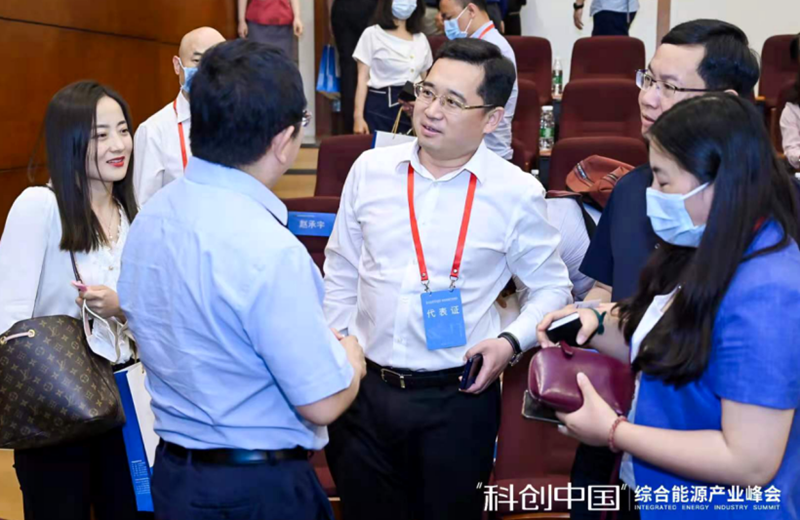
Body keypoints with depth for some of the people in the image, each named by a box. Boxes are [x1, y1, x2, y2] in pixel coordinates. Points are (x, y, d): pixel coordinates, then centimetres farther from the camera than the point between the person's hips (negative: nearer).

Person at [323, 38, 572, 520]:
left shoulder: (517, 193, -10)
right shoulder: (371, 168, -2)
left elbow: (550, 287, 3)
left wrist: (512, 341, -13)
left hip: (458, 397, -2)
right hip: (362, 388, 3)